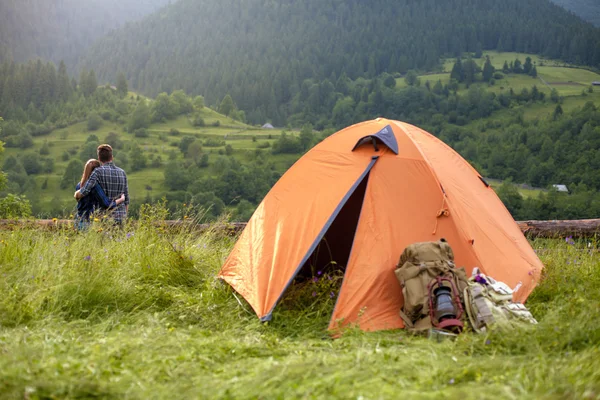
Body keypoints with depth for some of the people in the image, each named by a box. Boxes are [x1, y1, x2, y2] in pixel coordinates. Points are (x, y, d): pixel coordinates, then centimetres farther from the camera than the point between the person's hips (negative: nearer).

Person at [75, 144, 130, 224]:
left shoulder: (98, 171, -8)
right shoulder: (122, 173, 9)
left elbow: (84, 192, -17)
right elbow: (126, 200, 12)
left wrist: (77, 194, 7)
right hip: (121, 216, 5)